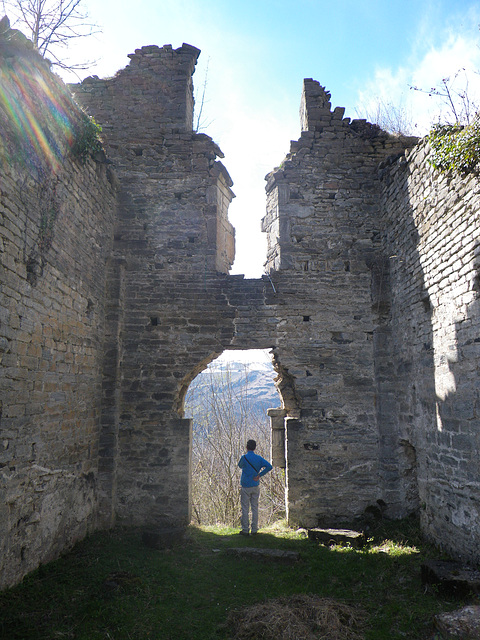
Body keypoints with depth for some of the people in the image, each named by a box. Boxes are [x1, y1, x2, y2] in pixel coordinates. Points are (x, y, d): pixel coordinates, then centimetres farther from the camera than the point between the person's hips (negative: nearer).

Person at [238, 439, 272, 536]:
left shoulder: (244, 457, -12)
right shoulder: (259, 458, 0)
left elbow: (240, 466, 8)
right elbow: (269, 467, -8)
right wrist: (259, 475, -6)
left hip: (245, 487, -3)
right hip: (256, 486, 4)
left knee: (245, 509, 4)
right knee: (255, 508, 10)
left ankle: (245, 530, 7)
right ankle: (254, 530, 15)